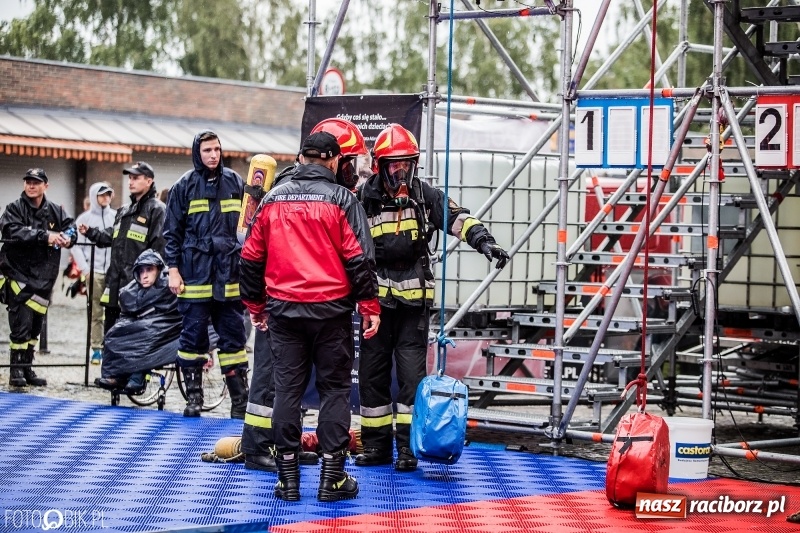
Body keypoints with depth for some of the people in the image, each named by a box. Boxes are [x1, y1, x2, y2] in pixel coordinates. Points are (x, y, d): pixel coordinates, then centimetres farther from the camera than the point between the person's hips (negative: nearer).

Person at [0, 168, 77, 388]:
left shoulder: (55, 211, 9)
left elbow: (70, 227, 6)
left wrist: (67, 237, -19)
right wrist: (45, 236, -27)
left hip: (44, 277, 5)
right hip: (19, 275, -5)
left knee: (35, 326, 11)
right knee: (21, 324, -9)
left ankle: (27, 369, 20)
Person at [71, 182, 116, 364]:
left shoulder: (116, 217, 9)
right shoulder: (85, 218, 6)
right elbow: (76, 245, 4)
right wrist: (84, 268, -4)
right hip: (94, 272, -1)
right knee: (95, 313, -1)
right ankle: (96, 349, 4)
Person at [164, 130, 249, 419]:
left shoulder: (235, 183, 8)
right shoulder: (184, 186, 3)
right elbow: (172, 232, 4)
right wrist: (173, 270, -2)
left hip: (230, 276, 1)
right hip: (195, 275, -1)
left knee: (233, 337, 3)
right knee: (193, 336, 3)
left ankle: (240, 401, 6)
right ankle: (193, 397, 12)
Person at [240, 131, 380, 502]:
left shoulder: (273, 199, 7)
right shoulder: (340, 199, -4)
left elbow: (251, 257, 11)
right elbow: (359, 257, -9)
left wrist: (255, 305, 22)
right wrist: (369, 306, -2)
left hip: (284, 310, 3)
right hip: (331, 309, -3)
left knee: (287, 388, 8)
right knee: (334, 388, 5)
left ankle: (288, 478, 10)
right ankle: (332, 478, 5)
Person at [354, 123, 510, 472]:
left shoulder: (425, 196, 3)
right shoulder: (364, 197, 0)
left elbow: (459, 219, -8)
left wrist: (485, 242, -25)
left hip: (413, 299, -1)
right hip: (376, 298, 1)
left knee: (411, 373, -3)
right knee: (372, 372, 6)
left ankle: (408, 447, 3)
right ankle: (376, 445, 17)